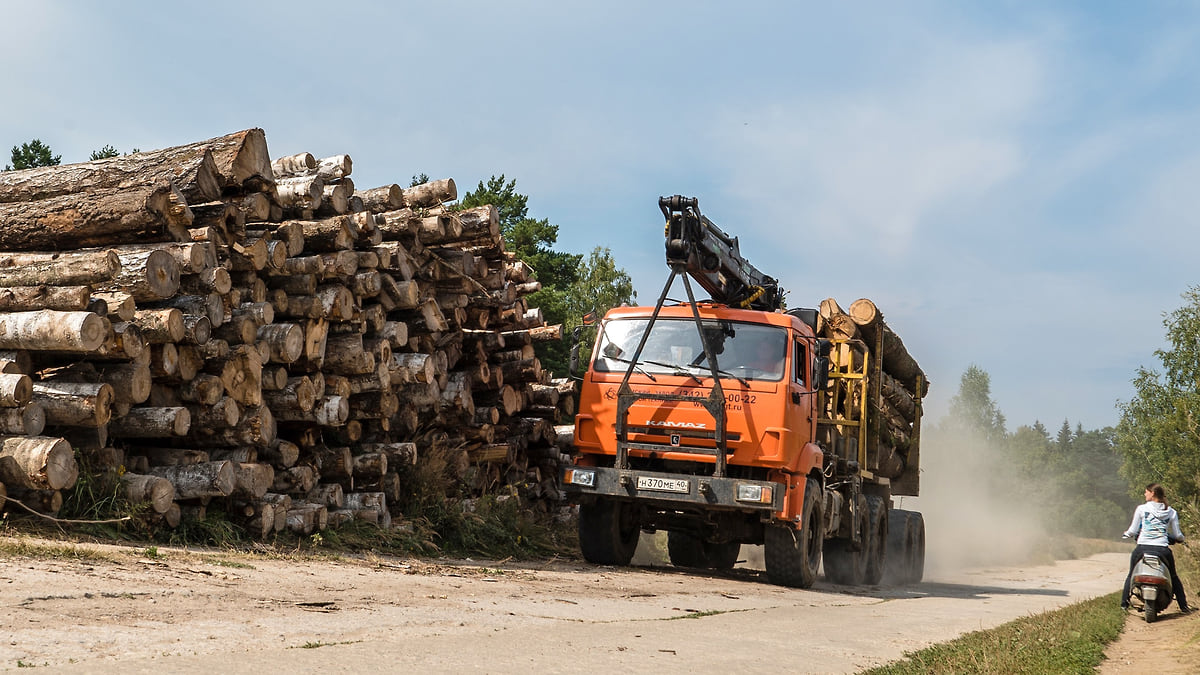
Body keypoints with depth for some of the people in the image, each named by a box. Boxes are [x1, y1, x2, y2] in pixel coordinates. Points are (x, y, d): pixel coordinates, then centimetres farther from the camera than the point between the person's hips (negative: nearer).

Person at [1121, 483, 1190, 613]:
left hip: (1142, 548, -1)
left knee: (1131, 575, 20)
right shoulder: (1171, 512, 6)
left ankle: (1124, 603, 20)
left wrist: (1126, 534, 24)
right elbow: (1178, 535, 8)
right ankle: (1183, 606, 22)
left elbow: (1133, 531, 2)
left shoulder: (1141, 509, 0)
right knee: (1173, 577, 22)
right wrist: (1180, 538, 32)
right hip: (1162, 549, 1)